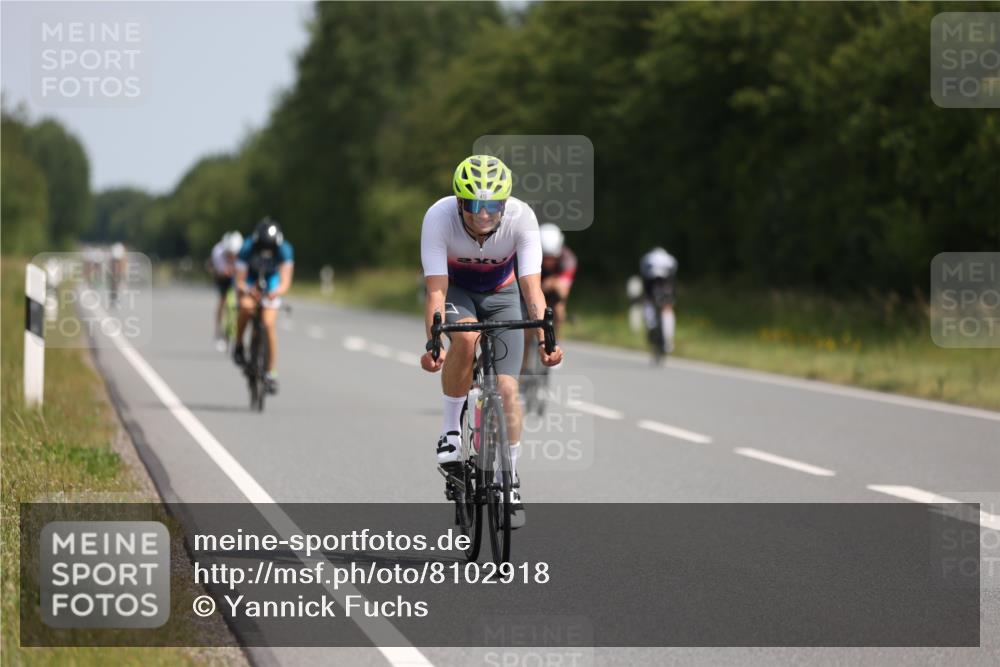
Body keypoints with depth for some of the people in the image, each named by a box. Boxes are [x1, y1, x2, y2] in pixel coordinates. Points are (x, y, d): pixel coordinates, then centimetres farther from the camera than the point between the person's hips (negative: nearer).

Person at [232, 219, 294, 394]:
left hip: (271, 283, 1)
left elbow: (285, 281, -36)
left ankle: (271, 373, -3)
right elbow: (240, 282, -31)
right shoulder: (247, 250, -33)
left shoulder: (284, 250, -31)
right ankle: (239, 346, -10)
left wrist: (277, 292, -58)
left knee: (269, 324, -13)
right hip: (248, 280, -1)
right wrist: (248, 290, -54)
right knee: (246, 306, -34)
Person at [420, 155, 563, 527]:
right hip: (456, 290, -1)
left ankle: (509, 479, 9)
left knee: (506, 388, -11)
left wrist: (544, 340, -47)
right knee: (465, 336, -35)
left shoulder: (521, 217, -30)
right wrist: (432, 345, -47)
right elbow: (436, 289, -35)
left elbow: (531, 285, -33)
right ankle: (451, 427, -15)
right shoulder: (439, 217, -33)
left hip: (502, 294, 1)